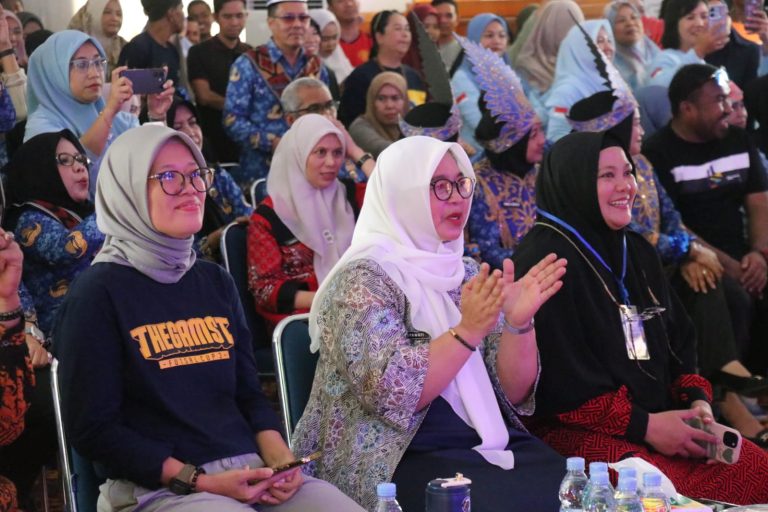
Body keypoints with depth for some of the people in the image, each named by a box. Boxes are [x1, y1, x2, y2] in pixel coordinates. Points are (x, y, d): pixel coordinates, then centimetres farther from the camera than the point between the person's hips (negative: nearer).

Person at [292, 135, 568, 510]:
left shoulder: (467, 274, 12)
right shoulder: (362, 278, -6)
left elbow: (513, 393, 6)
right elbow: (391, 394, -19)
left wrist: (518, 323, -11)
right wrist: (468, 330, -25)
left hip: (491, 442, 6)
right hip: (400, 458, -6)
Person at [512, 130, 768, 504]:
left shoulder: (637, 252, 17)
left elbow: (679, 343, 20)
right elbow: (557, 379, -17)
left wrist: (697, 399, 0)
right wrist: (642, 426, -16)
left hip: (658, 421, 8)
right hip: (581, 431, -8)